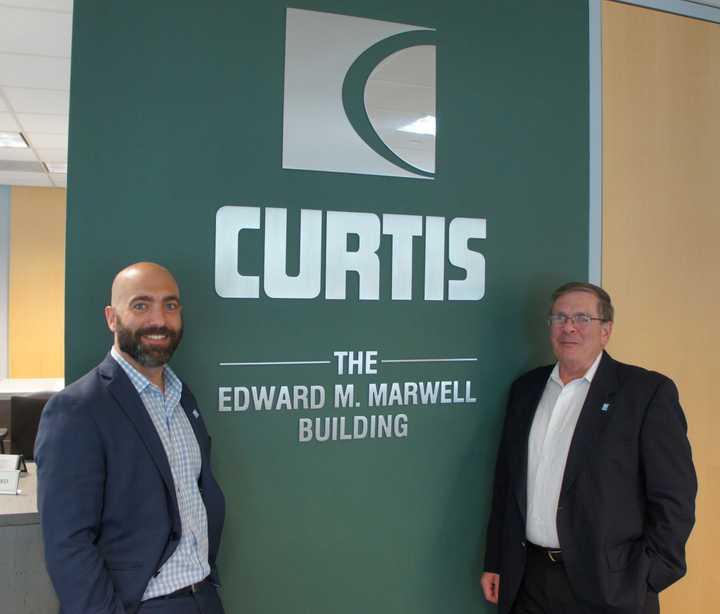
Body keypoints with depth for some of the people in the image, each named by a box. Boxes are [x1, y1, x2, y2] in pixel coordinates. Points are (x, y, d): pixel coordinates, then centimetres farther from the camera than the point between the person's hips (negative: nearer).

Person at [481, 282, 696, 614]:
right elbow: (505, 484, 10)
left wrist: (642, 585, -12)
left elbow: (674, 498, -9)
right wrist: (494, 563, 10)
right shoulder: (525, 388, 7)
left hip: (607, 587, -4)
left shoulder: (649, 391, -8)